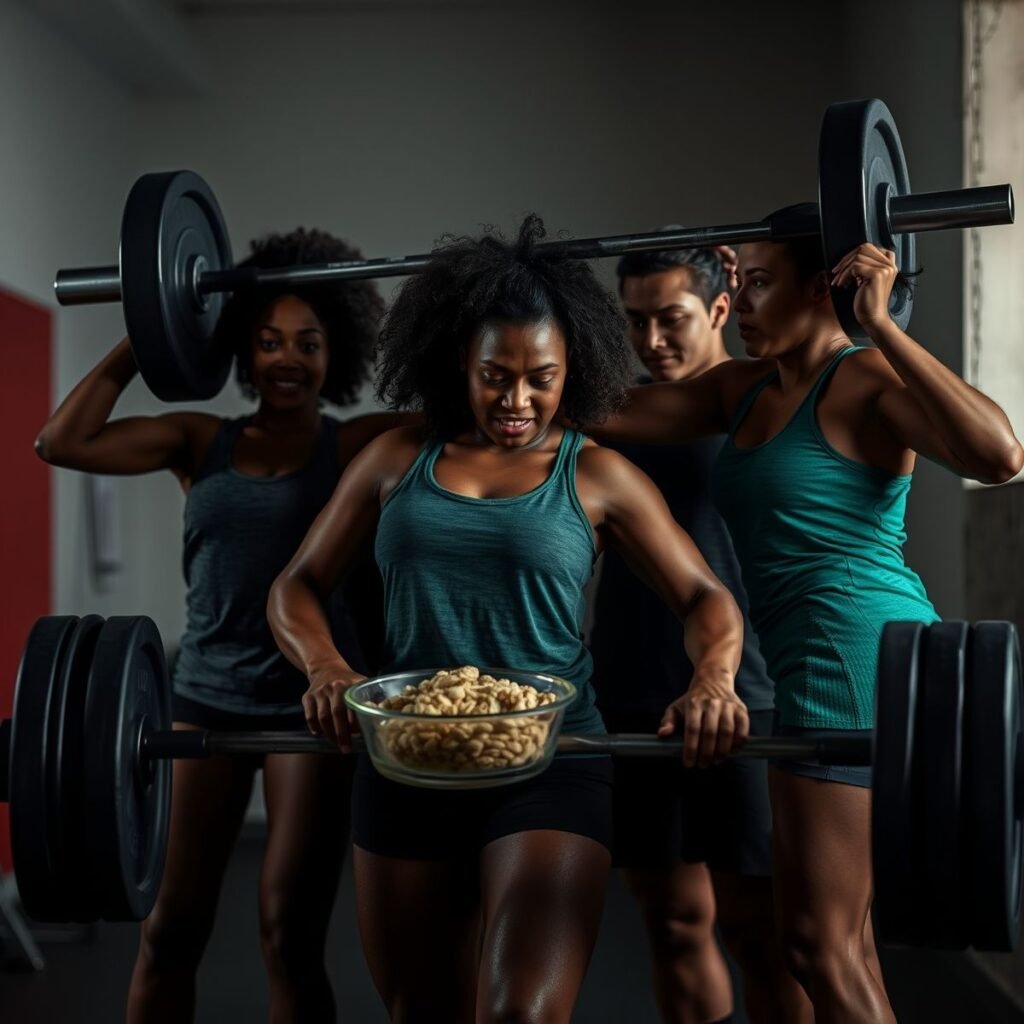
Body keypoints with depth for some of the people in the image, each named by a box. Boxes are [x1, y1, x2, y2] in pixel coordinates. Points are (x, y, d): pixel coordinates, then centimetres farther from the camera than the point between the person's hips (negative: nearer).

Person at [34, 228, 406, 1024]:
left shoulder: (356, 446, 0)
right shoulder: (200, 441, 6)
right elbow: (61, 442, -2)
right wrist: (139, 343, 1)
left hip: (309, 704, -2)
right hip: (205, 698, 3)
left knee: (290, 938, 4)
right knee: (170, 929, 8)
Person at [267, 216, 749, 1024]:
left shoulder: (596, 476, 2)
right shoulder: (397, 459, 8)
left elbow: (705, 598, 1)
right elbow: (297, 585, 9)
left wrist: (712, 681, -22)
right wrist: (326, 669, -13)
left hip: (551, 769, -3)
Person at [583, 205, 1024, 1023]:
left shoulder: (866, 380, -11)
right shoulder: (744, 386, 13)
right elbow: (612, 414, 6)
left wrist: (881, 325, -28)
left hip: (857, 651, -9)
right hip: (810, 658, 9)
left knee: (820, 941, -4)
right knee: (837, 937, 18)